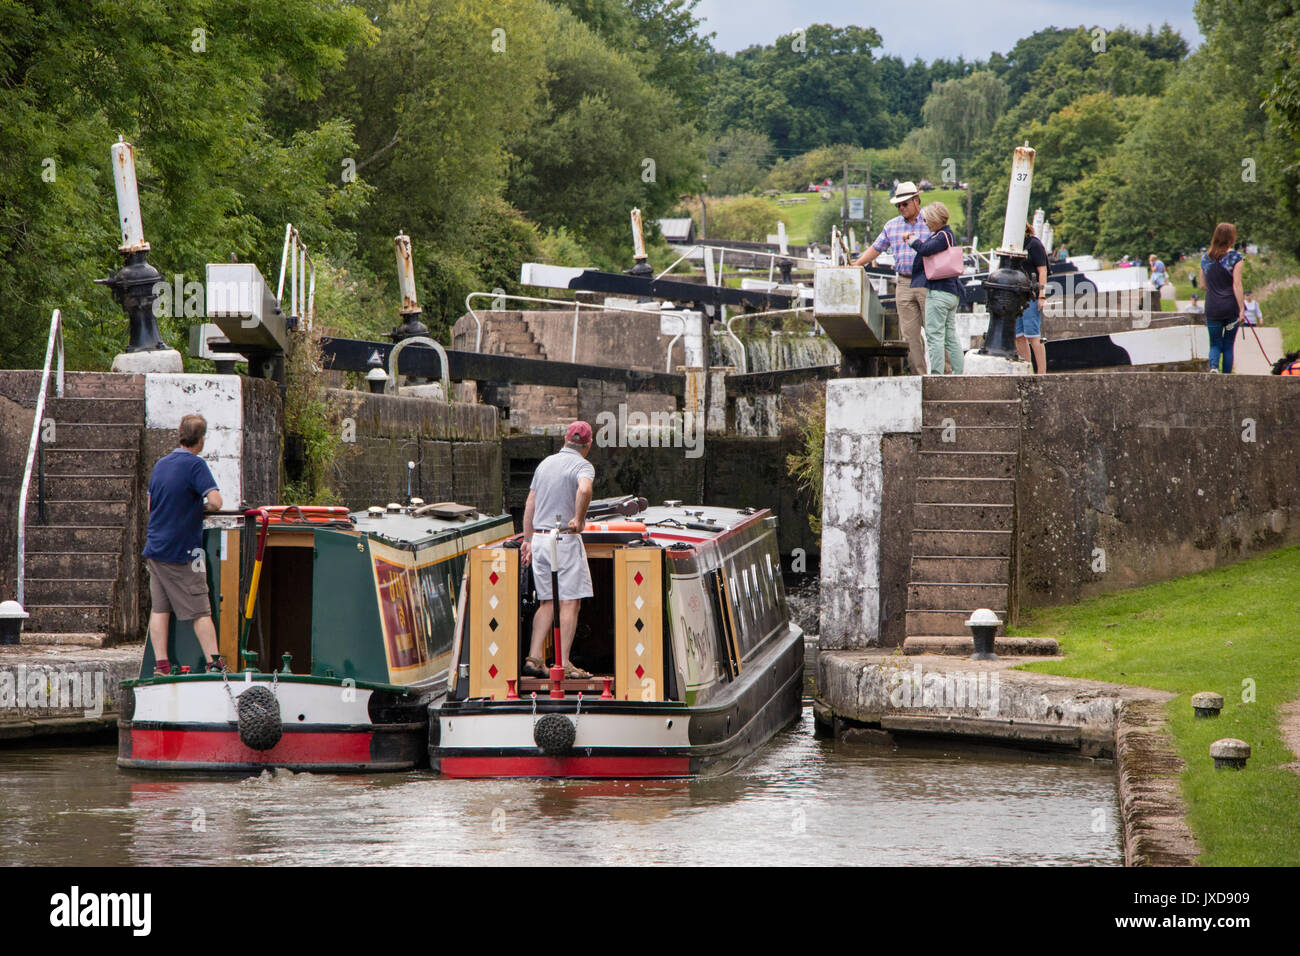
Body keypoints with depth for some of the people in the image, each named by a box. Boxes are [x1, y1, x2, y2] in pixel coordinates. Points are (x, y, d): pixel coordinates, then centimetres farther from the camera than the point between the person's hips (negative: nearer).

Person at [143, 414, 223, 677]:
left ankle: (160, 664, 2)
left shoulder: (161, 464, 11)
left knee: (159, 608, 6)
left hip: (155, 547, 6)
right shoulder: (195, 465, -12)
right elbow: (215, 502, -23)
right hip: (182, 551, -6)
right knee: (200, 611, -2)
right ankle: (213, 661, -5)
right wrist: (203, 505, -1)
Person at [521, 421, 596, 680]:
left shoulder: (546, 463, 14)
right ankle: (564, 664, -6)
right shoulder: (583, 465, -8)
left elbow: (530, 504, 17)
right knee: (570, 602, -3)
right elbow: (584, 489, -32)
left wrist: (528, 539, 22)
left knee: (547, 601, 12)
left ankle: (534, 658, 3)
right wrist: (578, 519, -18)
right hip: (565, 540, -7)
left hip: (540, 539, 7)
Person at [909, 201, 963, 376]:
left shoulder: (943, 236, -11)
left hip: (939, 292, -10)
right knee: (951, 337, 11)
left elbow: (925, 250, -25)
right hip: (952, 293, 10)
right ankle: (958, 374, 11)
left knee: (934, 335, -10)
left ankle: (936, 374, -14)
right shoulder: (948, 235, 18)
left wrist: (912, 240, -10)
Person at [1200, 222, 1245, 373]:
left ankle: (1213, 366, -19)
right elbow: (1236, 285, -11)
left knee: (1215, 343, 8)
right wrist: (1241, 309, -10)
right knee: (1228, 344, 10)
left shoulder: (1205, 258, 7)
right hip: (1231, 306, -2)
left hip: (1212, 307, 2)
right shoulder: (1235, 257, -6)